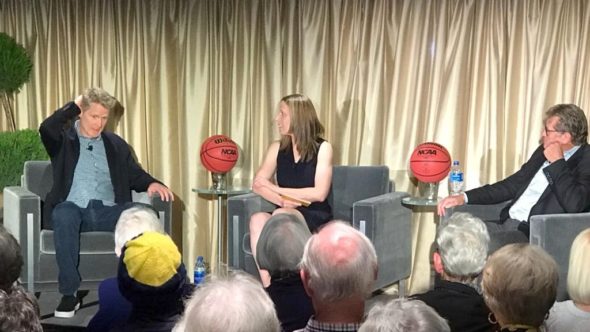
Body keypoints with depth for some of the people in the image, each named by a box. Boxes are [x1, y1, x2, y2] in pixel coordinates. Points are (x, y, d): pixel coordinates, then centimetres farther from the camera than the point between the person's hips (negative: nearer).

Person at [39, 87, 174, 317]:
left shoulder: (116, 145, 23)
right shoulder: (64, 139, 13)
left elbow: (135, 175, 21)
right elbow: (46, 129, -9)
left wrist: (151, 183, -2)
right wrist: (74, 106, 0)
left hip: (107, 211, 3)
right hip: (73, 209, -2)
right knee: (63, 215, -40)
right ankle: (69, 294, -35)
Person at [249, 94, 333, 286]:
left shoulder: (322, 148, 0)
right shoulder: (277, 148, 13)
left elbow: (319, 193, -9)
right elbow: (258, 185, 4)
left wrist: (277, 189, -7)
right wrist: (283, 200, -16)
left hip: (316, 217, -4)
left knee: (280, 216, -35)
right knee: (257, 219, -30)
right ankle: (268, 286, -34)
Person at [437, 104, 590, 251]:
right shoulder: (544, 151, 17)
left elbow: (574, 205, -23)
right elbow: (513, 184, 22)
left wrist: (557, 162, -12)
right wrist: (464, 197, 14)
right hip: (506, 223, 8)